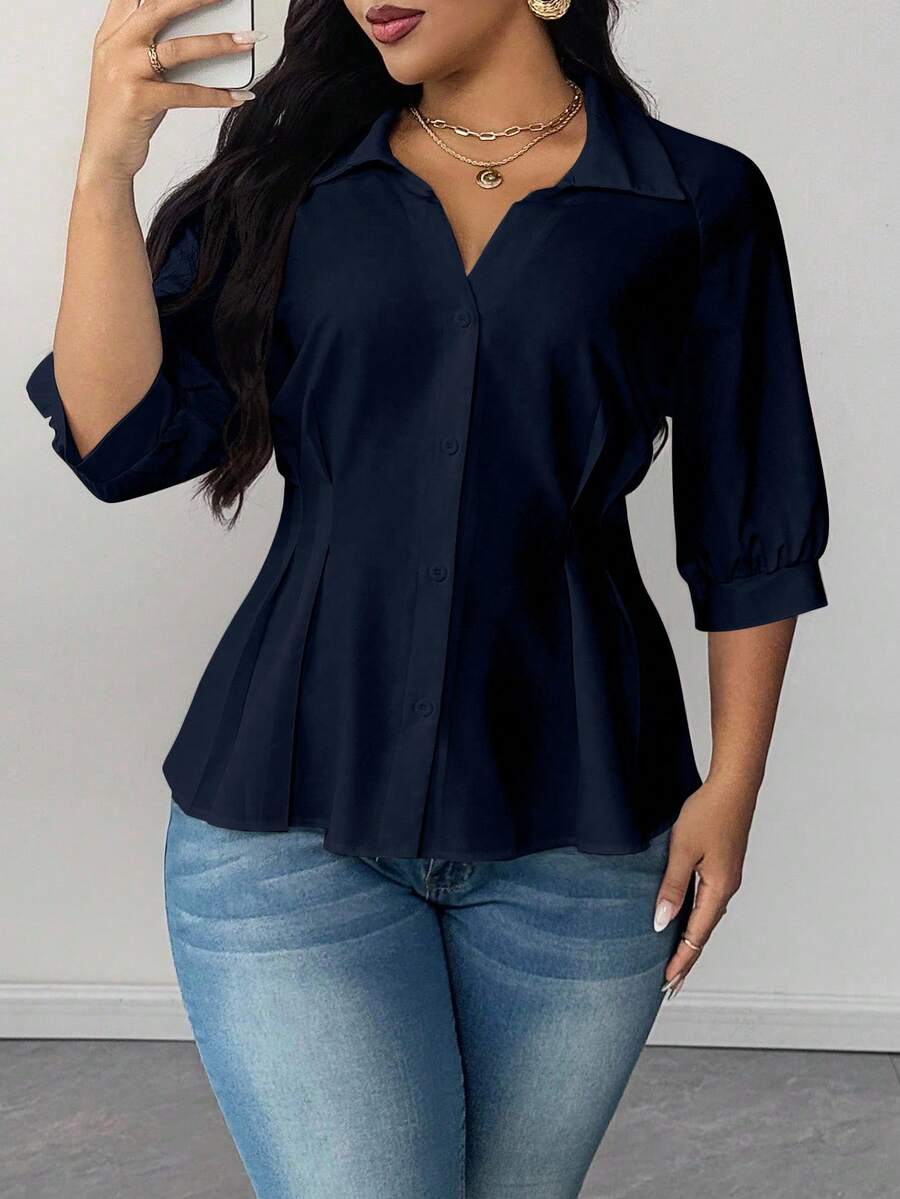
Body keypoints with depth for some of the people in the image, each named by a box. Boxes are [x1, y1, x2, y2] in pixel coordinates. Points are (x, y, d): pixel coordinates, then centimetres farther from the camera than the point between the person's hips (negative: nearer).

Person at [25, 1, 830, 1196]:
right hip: (293, 816, 1)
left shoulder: (701, 200, 3)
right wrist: (106, 168, -11)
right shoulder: (292, 177, 8)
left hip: (574, 832, 0)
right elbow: (124, 441, -2)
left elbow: (751, 533, 6)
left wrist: (732, 784, 0)